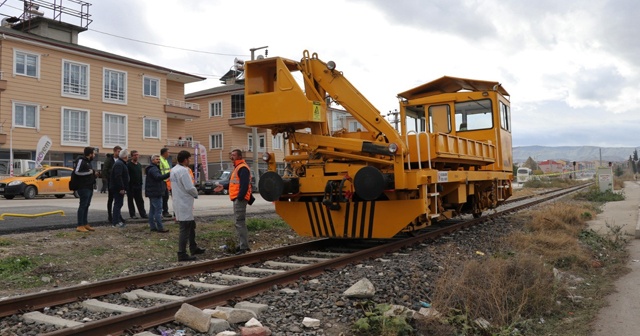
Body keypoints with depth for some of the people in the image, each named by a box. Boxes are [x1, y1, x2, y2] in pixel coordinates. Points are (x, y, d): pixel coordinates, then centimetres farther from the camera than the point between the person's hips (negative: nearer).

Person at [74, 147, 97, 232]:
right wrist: (89, 172, -18)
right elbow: (77, 172, -23)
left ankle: (85, 224, 19)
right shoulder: (81, 160, -11)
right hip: (83, 187, -10)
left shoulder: (88, 162, 19)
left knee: (86, 206, 13)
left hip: (89, 187, 10)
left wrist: (94, 174, 11)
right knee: (83, 205, -8)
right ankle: (80, 226, -5)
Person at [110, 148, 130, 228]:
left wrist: (123, 187, 20)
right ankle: (116, 222, -6)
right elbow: (118, 177, -26)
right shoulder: (119, 164, -17)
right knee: (118, 204, -8)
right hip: (118, 188, -11)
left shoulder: (120, 163, 18)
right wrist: (121, 188, -26)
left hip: (118, 188, 11)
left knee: (118, 204, 16)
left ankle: (118, 220, 25)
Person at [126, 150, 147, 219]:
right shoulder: (128, 165, -8)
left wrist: (141, 184, 12)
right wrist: (127, 185, -17)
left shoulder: (139, 165, 14)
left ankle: (143, 213, 9)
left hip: (138, 186, 6)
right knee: (130, 200, 3)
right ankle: (132, 214, 8)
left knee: (140, 200, 7)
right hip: (131, 186, -6)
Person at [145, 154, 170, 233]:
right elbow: (158, 177, -33)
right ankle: (160, 228, -10)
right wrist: (169, 174, -44)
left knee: (152, 210, 12)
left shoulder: (154, 168, 20)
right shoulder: (153, 169, -15)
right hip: (155, 193, -11)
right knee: (158, 210, -10)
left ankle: (152, 226, 18)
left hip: (152, 193, 11)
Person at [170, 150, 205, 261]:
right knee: (185, 229, -4)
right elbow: (190, 188, -22)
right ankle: (182, 254, -1)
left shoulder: (174, 170, 10)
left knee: (191, 226, 21)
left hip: (179, 202, 10)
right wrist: (196, 194, -2)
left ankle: (193, 248, 31)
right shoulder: (183, 171, -19)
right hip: (184, 204, -10)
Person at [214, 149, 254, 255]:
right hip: (237, 198, 11)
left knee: (240, 223, -11)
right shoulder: (237, 167, 20)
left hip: (240, 199, -11)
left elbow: (244, 184, -23)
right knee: (240, 222, 16)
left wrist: (240, 197, -26)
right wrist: (223, 187, 17)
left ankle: (244, 247, -8)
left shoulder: (243, 168, -14)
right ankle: (242, 245, 24)